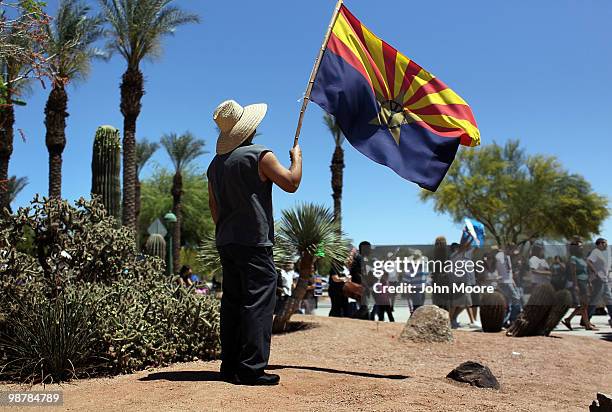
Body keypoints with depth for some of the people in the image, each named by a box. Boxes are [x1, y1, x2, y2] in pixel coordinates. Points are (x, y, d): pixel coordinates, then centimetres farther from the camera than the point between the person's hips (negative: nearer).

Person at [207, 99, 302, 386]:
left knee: (232, 302, 11)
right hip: (254, 243, -8)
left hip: (226, 242, 8)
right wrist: (296, 157, 10)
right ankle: (251, 369, -8)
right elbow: (291, 183, -7)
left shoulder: (215, 163, 16)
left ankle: (230, 365, 14)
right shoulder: (259, 156, -8)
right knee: (258, 302, -6)